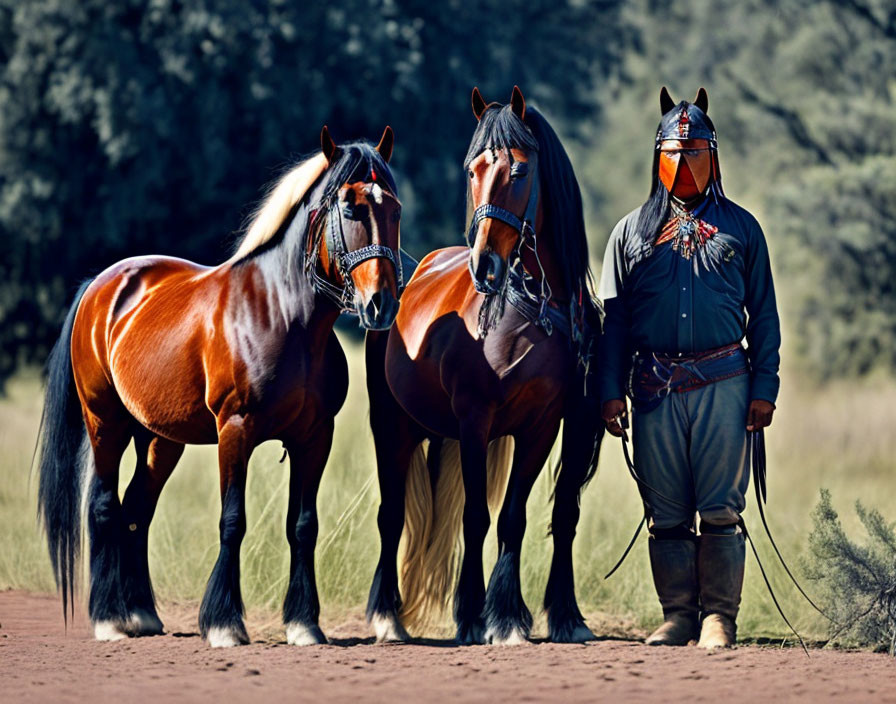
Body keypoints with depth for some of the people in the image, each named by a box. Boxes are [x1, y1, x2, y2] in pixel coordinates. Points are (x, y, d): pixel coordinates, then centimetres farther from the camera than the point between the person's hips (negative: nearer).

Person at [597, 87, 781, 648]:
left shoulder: (740, 228, 11)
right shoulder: (633, 231, 13)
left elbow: (764, 313, 9)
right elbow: (613, 317, 11)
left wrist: (764, 388, 0)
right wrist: (611, 390, 1)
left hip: (723, 385, -1)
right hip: (655, 387, 2)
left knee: (721, 510, -4)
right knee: (667, 513, 3)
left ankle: (719, 617, 1)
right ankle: (679, 615, 10)